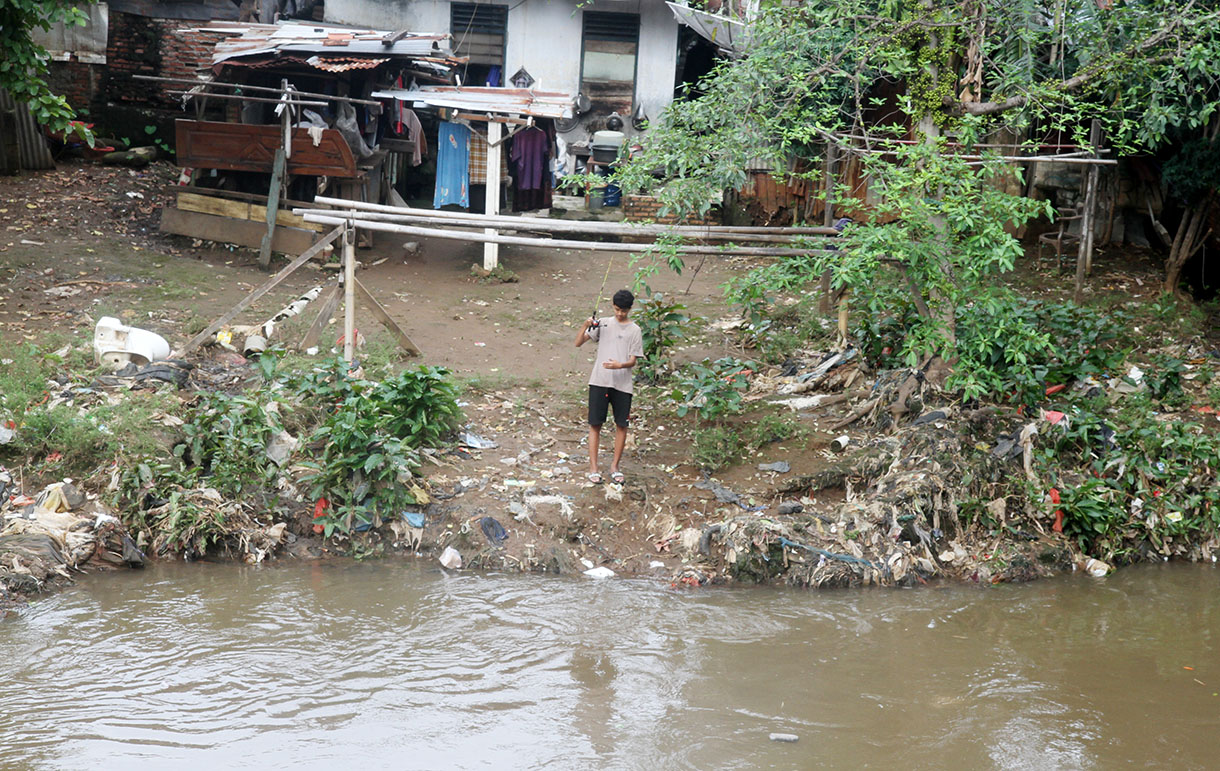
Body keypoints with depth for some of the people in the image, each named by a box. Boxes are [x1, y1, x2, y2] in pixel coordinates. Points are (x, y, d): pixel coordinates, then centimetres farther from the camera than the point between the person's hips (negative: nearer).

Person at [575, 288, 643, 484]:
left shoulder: (634, 330, 3)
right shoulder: (603, 323, 5)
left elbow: (633, 361, -1)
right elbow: (578, 343, 2)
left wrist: (620, 365, -22)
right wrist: (586, 326, -15)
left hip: (622, 384, 0)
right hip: (599, 381, 0)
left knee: (621, 425, 4)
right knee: (595, 424, 0)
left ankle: (615, 466, 17)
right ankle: (593, 467, 6)